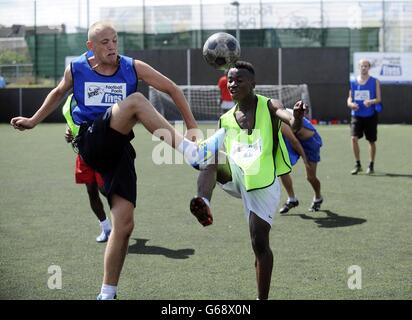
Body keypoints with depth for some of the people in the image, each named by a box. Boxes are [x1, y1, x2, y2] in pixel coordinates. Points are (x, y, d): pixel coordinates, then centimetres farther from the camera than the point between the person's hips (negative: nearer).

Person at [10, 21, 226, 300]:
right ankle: (191, 152, -38)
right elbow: (59, 93, 27)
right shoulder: (76, 69, 6)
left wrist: (192, 127, 1)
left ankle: (107, 293, 6)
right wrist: (33, 121, 31)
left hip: (118, 150, 2)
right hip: (91, 142, -2)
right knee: (135, 101, -27)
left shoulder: (133, 67, 4)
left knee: (125, 224, -8)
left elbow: (172, 89, 7)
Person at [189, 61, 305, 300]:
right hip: (235, 178, 4)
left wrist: (297, 117, -46)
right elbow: (218, 158, 17)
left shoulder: (269, 106, -3)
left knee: (260, 243, -6)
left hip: (263, 184, -4)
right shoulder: (226, 120, 10)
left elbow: (294, 126, -23)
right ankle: (204, 204, -42)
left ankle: (262, 298, 8)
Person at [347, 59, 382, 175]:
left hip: (370, 115, -1)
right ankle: (358, 164, -2)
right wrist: (351, 104, -13)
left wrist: (371, 102, -28)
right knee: (354, 138, -15)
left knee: (371, 141, 6)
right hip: (356, 115, 1)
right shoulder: (353, 82, 7)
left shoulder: (375, 82, 0)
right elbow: (349, 99, 10)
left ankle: (371, 165, 21)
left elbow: (378, 99, -7)